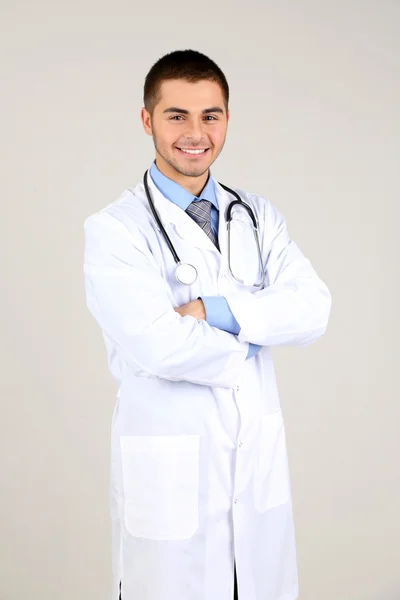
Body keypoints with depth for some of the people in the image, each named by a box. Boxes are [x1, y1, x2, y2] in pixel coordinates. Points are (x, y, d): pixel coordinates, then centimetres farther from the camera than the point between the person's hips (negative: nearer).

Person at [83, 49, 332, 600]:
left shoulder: (260, 217, 6)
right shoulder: (113, 229, -9)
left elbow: (314, 310, -7)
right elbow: (159, 346, -22)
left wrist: (214, 311, -19)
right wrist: (248, 345, -7)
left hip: (261, 457, 5)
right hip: (169, 467, -4)